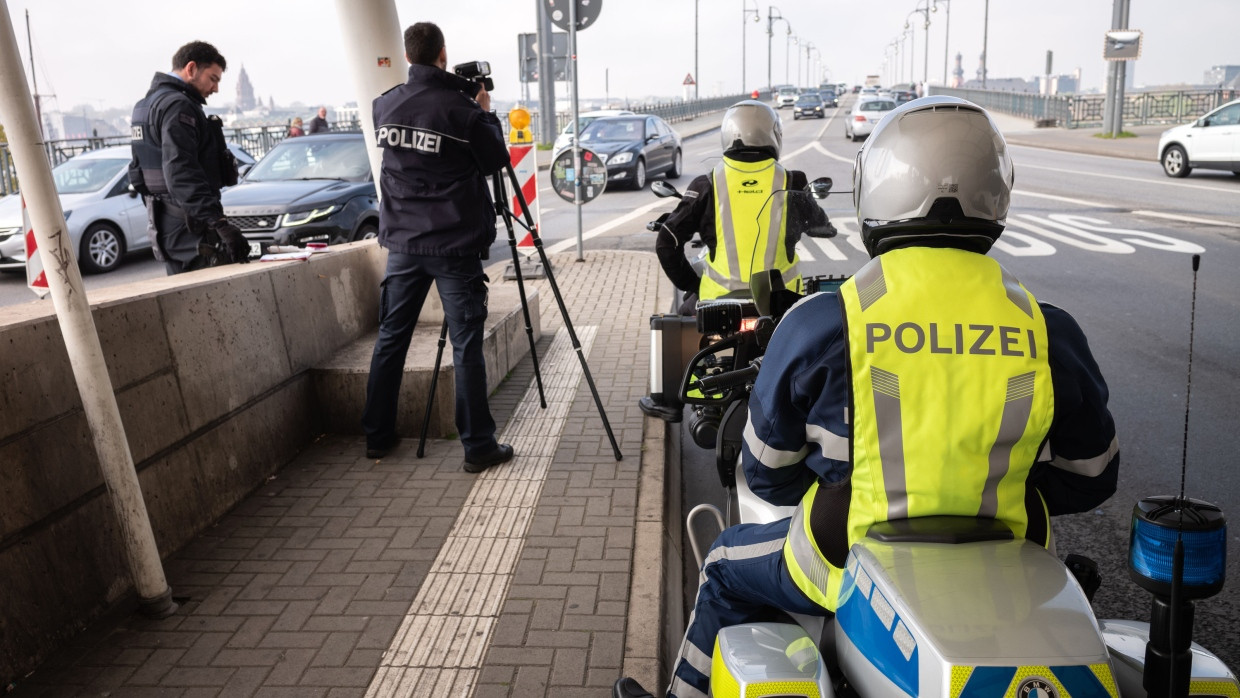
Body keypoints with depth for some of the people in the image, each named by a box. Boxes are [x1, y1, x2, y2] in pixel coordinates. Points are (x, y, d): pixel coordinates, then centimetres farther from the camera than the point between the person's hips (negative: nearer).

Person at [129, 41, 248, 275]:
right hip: (189, 231, -11)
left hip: (164, 229, 11)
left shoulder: (148, 103, 20)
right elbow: (180, 174, -26)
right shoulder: (177, 106, -14)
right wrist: (219, 223, -34)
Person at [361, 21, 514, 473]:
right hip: (453, 246, -5)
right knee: (466, 346, -2)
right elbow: (496, 160, -1)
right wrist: (484, 111, 12)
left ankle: (377, 437, 21)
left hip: (402, 243, 5)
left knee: (390, 339, 13)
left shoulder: (385, 105, 4)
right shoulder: (460, 108, -12)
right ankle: (478, 447, 2)